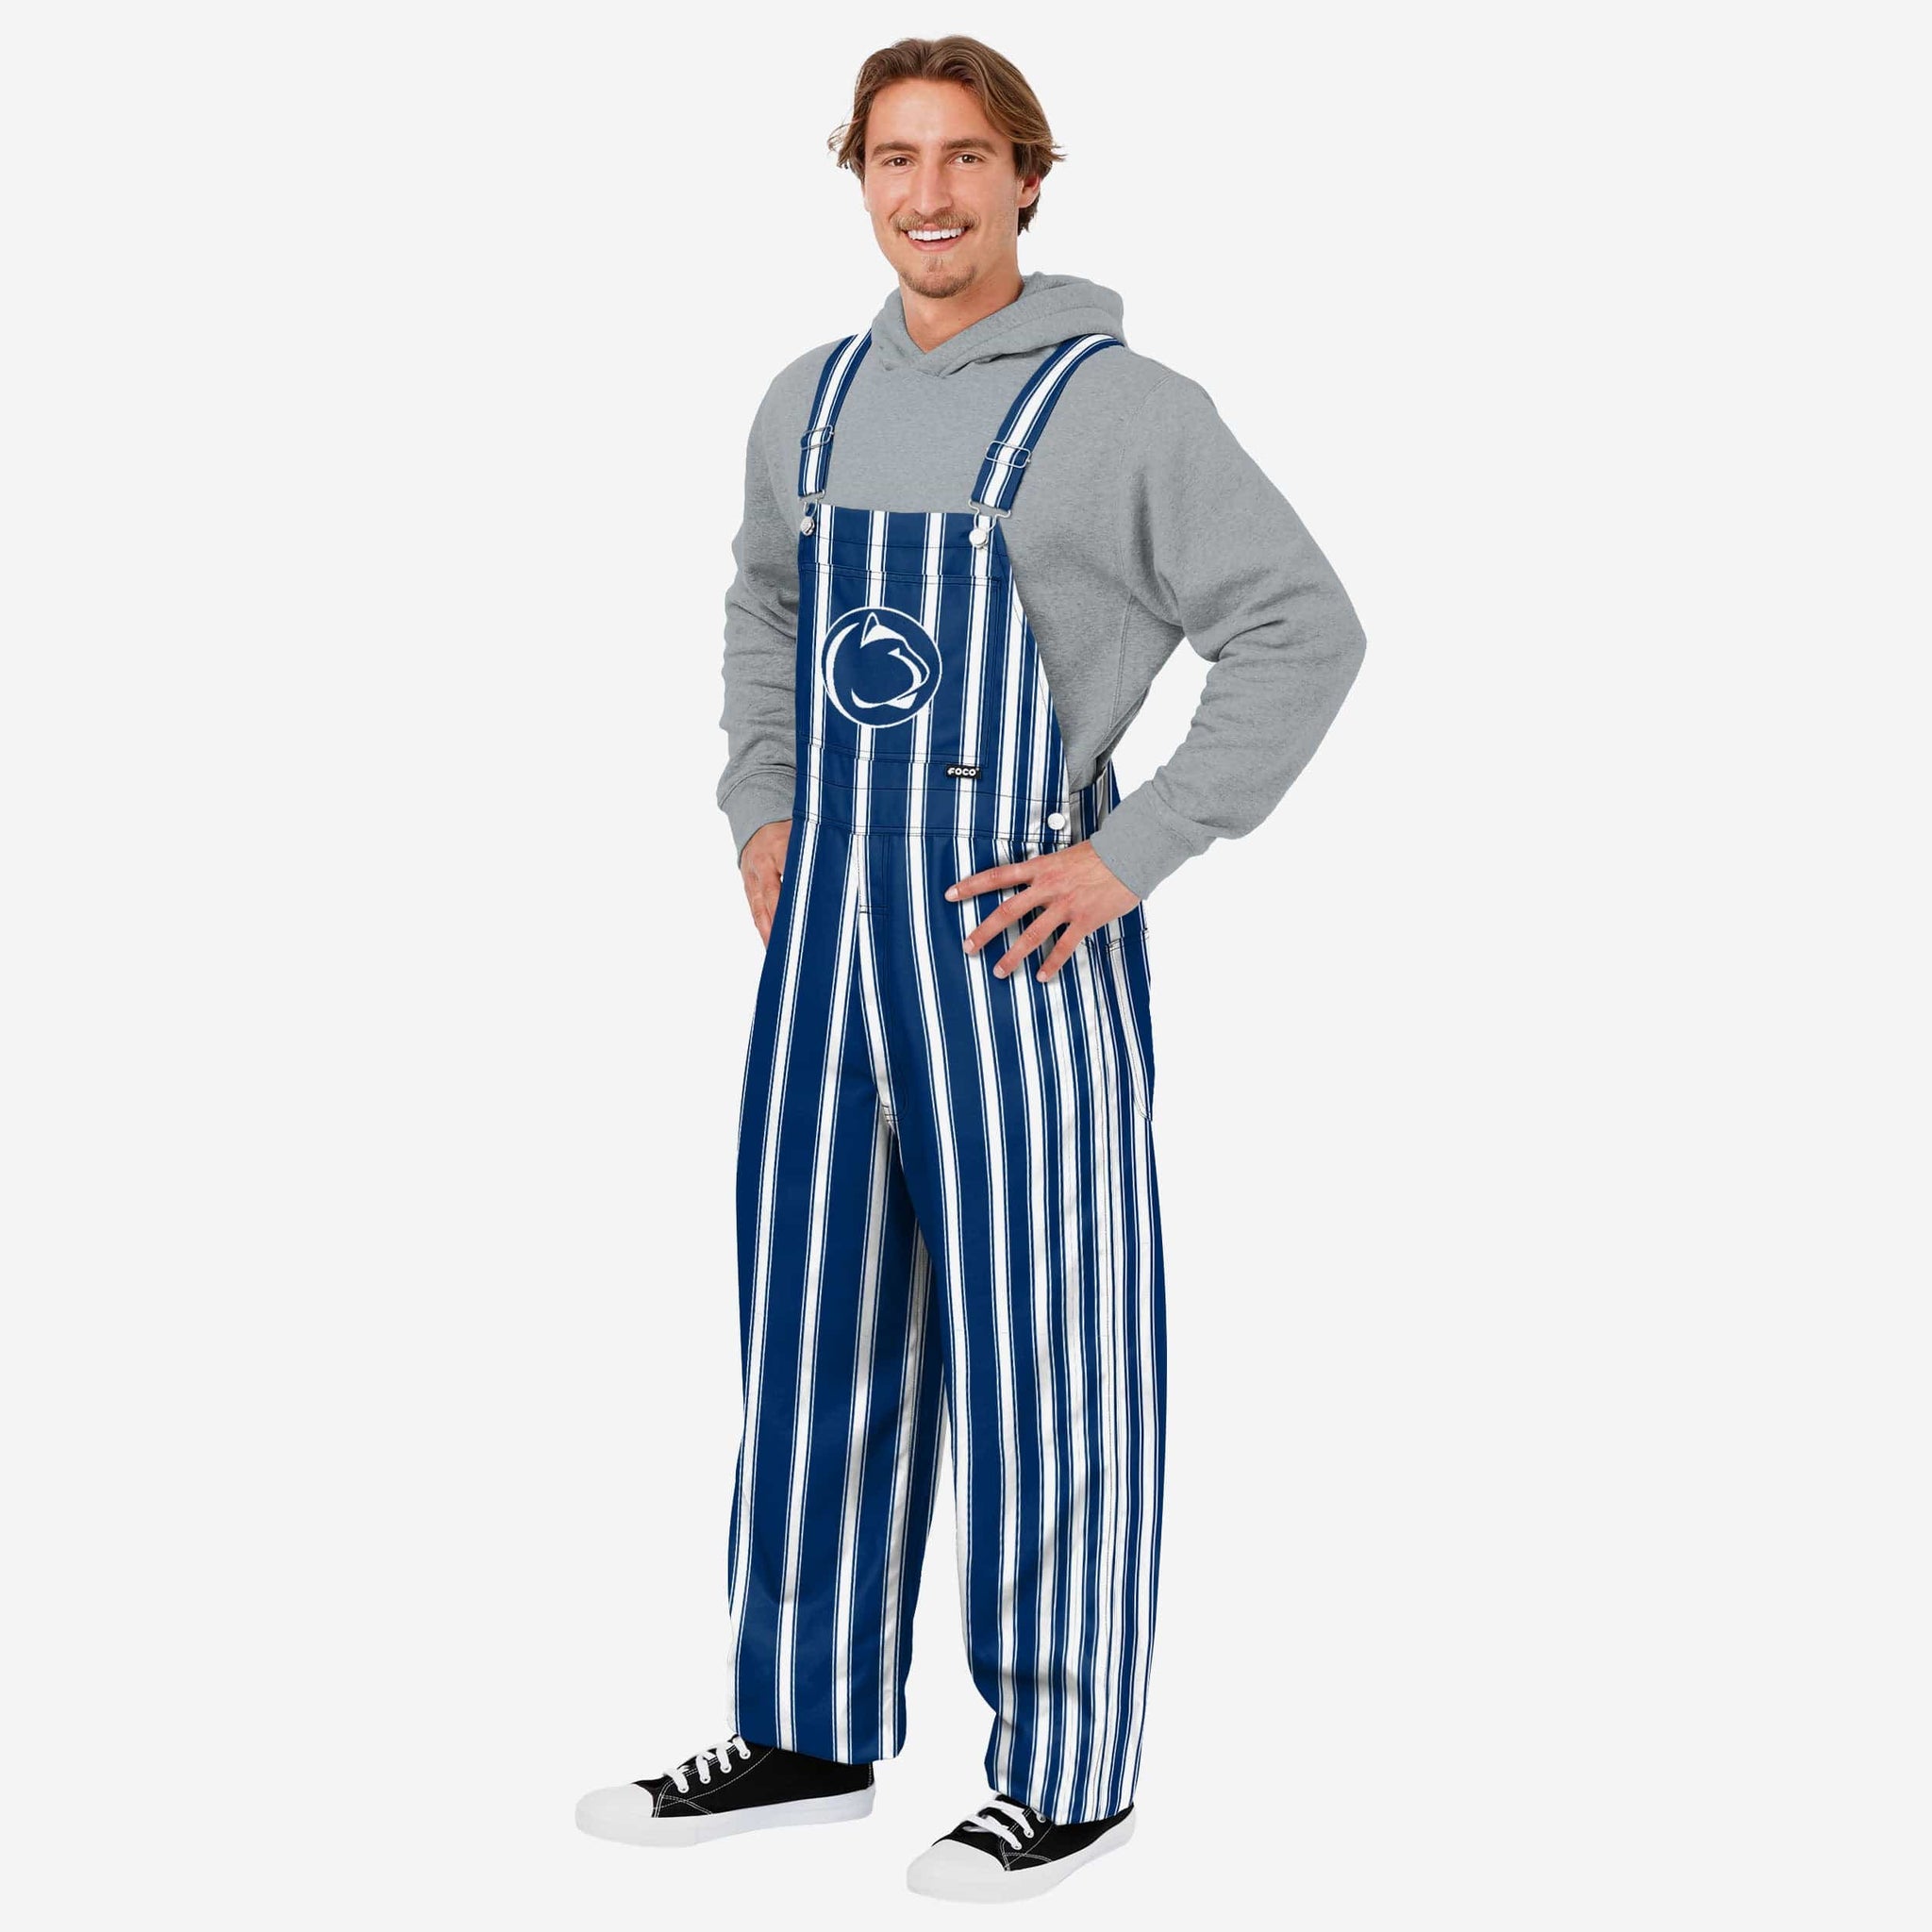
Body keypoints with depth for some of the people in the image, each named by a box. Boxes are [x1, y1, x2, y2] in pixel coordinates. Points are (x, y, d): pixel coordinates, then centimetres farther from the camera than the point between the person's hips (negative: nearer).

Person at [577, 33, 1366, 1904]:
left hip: (1015, 934, -6)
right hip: (824, 921, 6)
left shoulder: (1122, 408, -8)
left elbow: (1305, 631, -10)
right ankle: (808, 1732, 26)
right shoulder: (809, 402, 11)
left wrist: (1134, 853, -14)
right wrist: (763, 813, 13)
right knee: (809, 1336, 12)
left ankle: (1070, 1769, 13)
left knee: (1038, 1358, 0)